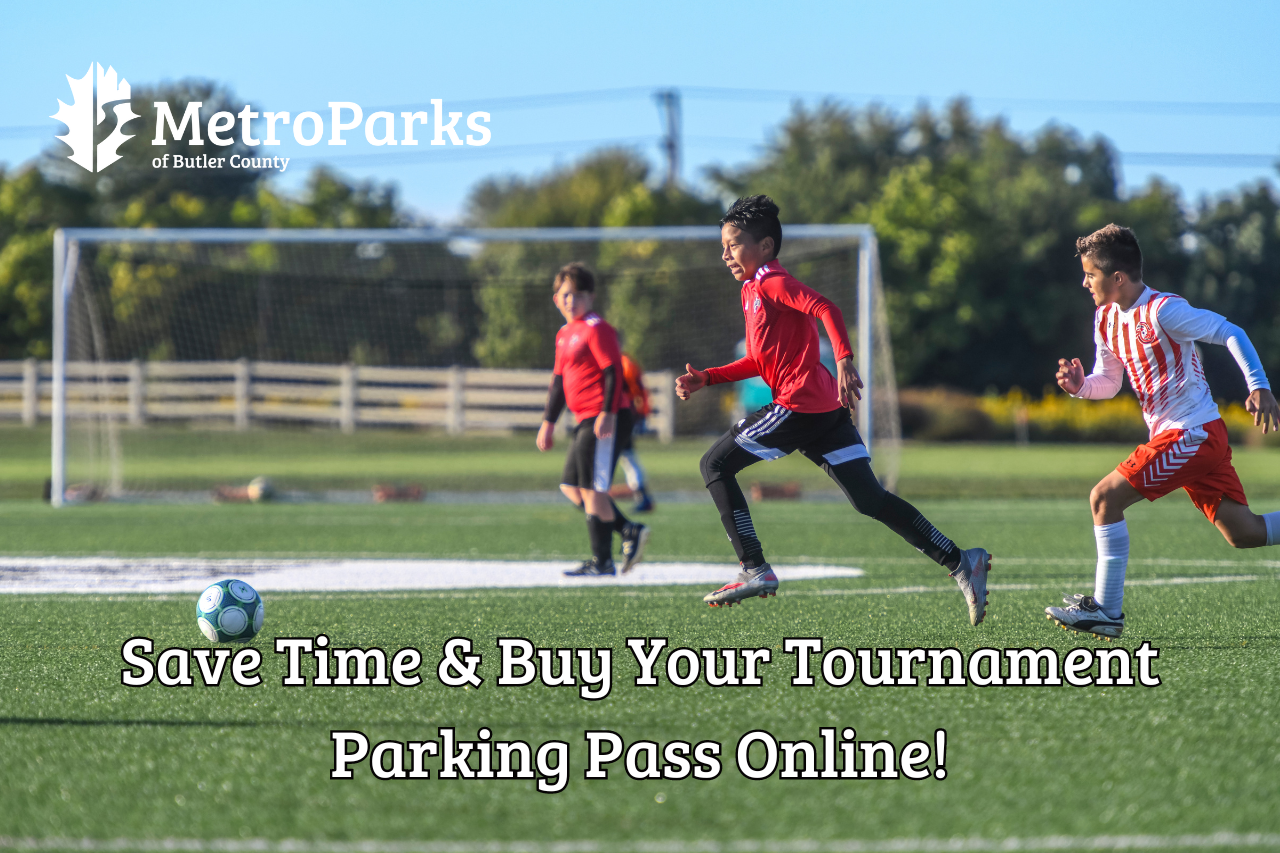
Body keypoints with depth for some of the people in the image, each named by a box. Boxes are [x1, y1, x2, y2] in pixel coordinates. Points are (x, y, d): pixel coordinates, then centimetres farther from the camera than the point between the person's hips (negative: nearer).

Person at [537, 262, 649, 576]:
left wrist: (607, 414, -23)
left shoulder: (597, 329, -10)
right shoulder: (564, 335, 18)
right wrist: (548, 422, 26)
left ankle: (602, 562, -3)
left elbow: (613, 373, -16)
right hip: (585, 421, 10)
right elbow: (559, 380, 26)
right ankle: (630, 532, 14)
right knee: (571, 487, 11)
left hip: (603, 422, -10)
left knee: (592, 489, -8)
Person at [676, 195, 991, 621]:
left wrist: (844, 361, -35)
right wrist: (707, 378, 19)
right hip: (826, 410, 10)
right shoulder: (752, 290, 23)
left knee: (716, 464, -1)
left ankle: (755, 571, -6)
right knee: (869, 499, 6)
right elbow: (760, 361, 28)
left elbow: (826, 309, -22)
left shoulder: (771, 282, -6)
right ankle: (961, 563, 0)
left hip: (800, 406, -10)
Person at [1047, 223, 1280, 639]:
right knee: (1243, 533, 7)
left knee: (1104, 498, -12)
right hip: (1186, 436, 9)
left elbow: (1230, 333, -15)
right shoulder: (1106, 319, 11)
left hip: (1192, 433, -9)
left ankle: (1106, 610, -7)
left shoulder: (1162, 311, -16)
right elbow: (1108, 381, 22)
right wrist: (1080, 385, -1)